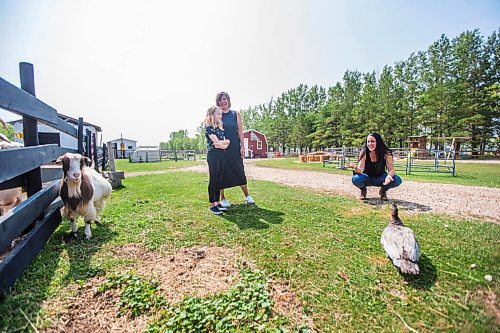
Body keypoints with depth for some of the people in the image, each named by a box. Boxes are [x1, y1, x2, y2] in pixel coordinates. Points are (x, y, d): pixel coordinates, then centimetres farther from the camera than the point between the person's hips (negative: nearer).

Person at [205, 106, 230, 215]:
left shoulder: (220, 128, 19)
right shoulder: (209, 127, -5)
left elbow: (227, 143, 11)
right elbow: (216, 142, -15)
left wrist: (223, 144, -10)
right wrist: (226, 141, 0)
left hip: (221, 155, 7)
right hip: (213, 155, -7)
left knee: (219, 180, 9)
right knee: (213, 180, -4)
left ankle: (217, 202, 17)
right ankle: (212, 205, 3)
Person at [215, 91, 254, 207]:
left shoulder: (235, 114, 8)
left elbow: (240, 131, 5)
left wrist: (242, 147, -1)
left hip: (235, 148, 1)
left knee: (240, 171, 5)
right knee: (222, 172, 3)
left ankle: (247, 196, 17)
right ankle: (223, 198, 16)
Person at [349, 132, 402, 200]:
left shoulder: (386, 153, -18)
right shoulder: (364, 153, -19)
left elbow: (391, 169, -20)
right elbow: (360, 170, -26)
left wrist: (389, 176, -45)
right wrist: (355, 167, -51)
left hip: (380, 178, 1)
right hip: (368, 178, -1)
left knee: (398, 180, -27)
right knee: (356, 179, -34)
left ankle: (383, 191, 7)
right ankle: (363, 190, 4)